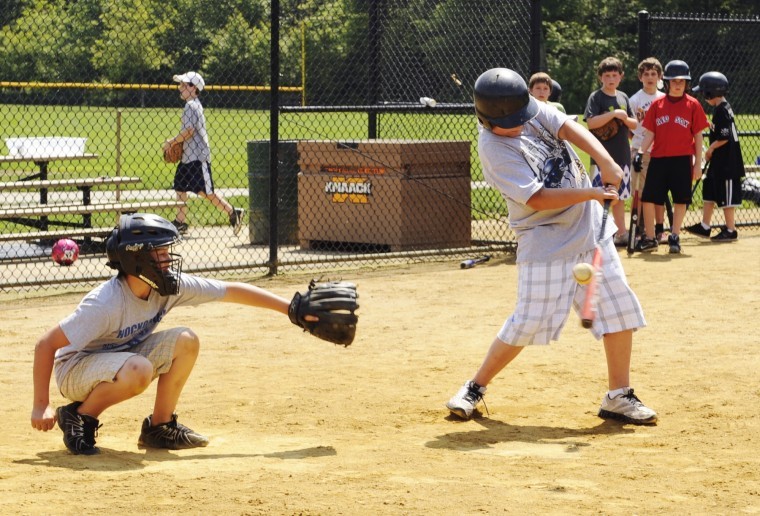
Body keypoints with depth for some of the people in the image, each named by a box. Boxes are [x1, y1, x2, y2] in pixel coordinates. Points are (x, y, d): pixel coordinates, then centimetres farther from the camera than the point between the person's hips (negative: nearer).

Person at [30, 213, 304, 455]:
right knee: (138, 370, -37)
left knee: (185, 341, -12)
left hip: (122, 357, 7)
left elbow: (231, 291, -5)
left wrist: (288, 307, -6)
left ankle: (160, 426, 2)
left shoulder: (170, 286, -12)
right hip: (75, 368, -7)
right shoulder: (105, 304, -32)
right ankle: (79, 416, -11)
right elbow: (46, 344, -30)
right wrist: (41, 406, -28)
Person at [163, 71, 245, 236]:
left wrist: (171, 142, -12)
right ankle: (180, 222, 13)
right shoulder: (193, 105, 16)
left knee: (206, 192, -9)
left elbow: (189, 131, -23)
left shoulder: (191, 106, -15)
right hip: (188, 156, 10)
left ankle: (233, 212, -3)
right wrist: (175, 142, 11)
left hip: (198, 156, -10)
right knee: (180, 187, 9)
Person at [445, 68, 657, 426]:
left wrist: (606, 162, -25)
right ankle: (475, 388, 14)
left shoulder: (529, 108, -2)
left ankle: (618, 397, 12)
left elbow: (568, 128, -10)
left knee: (619, 308, 2)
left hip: (589, 227, 6)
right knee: (529, 322, -7)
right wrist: (591, 193, -27)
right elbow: (537, 199, -24)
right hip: (546, 241, -6)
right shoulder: (493, 148, -20)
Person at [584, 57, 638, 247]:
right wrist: (614, 113, -20)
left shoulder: (623, 97, 13)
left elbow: (634, 124, 14)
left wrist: (625, 118, -7)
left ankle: (621, 233, 22)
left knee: (619, 195, 14)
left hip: (622, 154, 6)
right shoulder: (596, 97, -5)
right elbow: (591, 122, -18)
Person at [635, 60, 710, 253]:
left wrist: (698, 163, -1)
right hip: (658, 159, 2)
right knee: (648, 198, 0)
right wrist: (640, 152, -7)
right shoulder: (657, 105, 6)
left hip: (682, 160, -2)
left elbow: (698, 136, 2)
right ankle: (649, 238, 11)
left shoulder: (693, 105, 0)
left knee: (680, 199, -1)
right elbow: (649, 134, 8)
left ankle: (675, 237, 11)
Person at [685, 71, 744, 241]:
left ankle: (730, 230, 6)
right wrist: (711, 151, 11)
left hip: (726, 162, -10)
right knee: (709, 191, 14)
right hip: (719, 162, 10)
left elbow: (724, 138, -22)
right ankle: (704, 226, 20)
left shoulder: (721, 111, -18)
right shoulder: (723, 108, 10)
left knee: (727, 196, -2)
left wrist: (710, 149, -9)